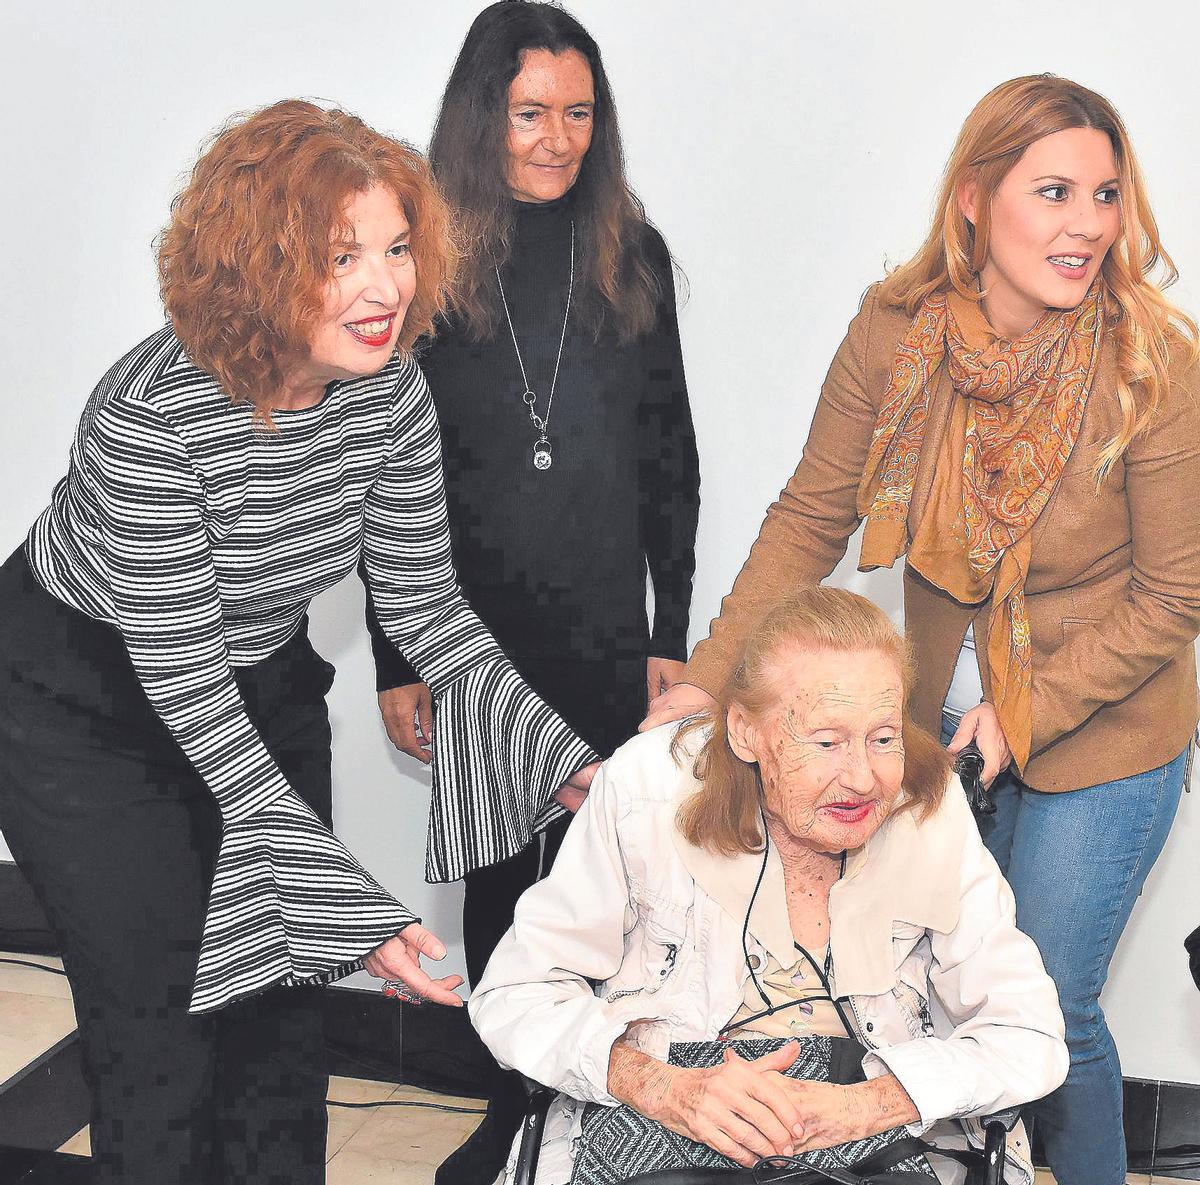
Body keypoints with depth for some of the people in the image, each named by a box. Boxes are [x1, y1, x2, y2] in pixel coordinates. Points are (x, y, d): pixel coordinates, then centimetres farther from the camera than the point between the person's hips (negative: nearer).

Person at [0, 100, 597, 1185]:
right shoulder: (149, 420, -33)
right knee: (161, 1036, -2)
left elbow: (423, 599, -5)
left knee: (282, 1004, 11)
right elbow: (182, 684, -29)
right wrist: (346, 895, -31)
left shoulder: (391, 389, -15)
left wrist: (572, 765, -15)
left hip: (264, 688, 5)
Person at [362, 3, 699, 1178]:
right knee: (497, 875, 11)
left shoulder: (632, 256, 3)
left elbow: (669, 456, 7)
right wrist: (393, 659, -2)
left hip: (607, 636, 1)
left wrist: (671, 632, 3)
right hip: (473, 636, -1)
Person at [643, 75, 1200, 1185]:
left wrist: (1022, 715, -16)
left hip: (1100, 738, -3)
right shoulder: (896, 333, -13)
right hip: (939, 718, 4)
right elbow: (811, 518, -7)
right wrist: (708, 679, -15)